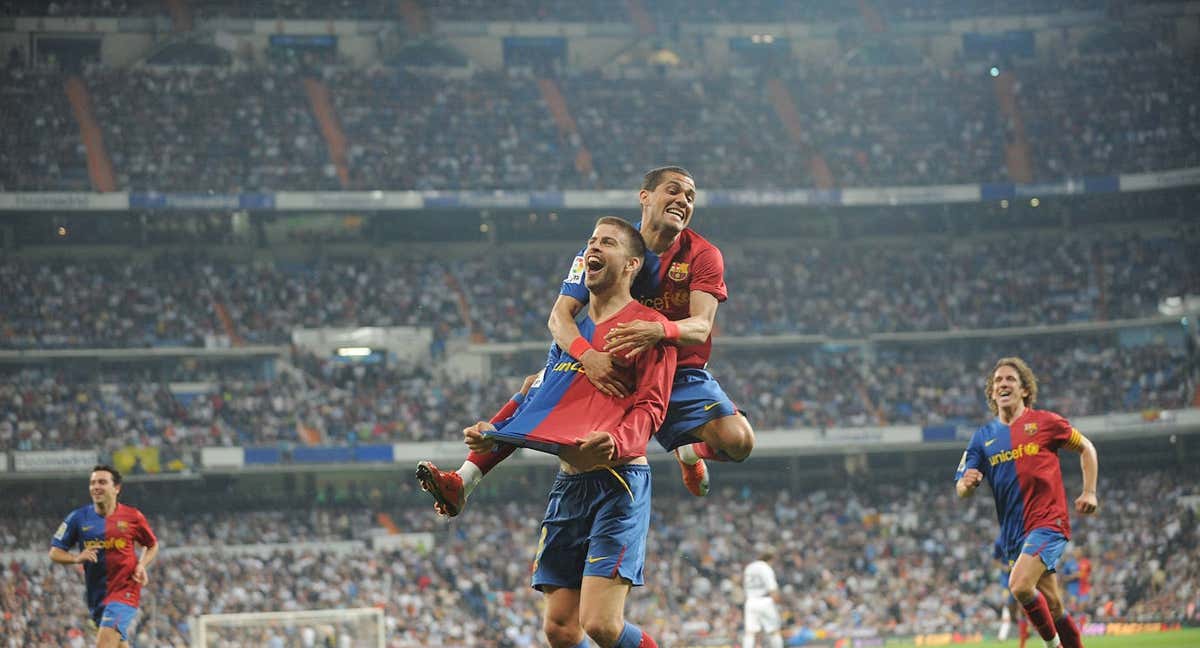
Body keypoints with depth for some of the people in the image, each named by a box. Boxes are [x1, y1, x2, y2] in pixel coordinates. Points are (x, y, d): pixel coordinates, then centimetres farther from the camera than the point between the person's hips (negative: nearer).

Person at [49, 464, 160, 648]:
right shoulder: (79, 517, 2)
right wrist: (77, 558, -14)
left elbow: (152, 545, 16)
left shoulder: (132, 516, -1)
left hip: (125, 590, -4)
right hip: (96, 594, 4)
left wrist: (142, 565, -4)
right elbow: (54, 552, 6)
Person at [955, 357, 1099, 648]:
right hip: (1013, 532, 5)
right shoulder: (983, 437, 9)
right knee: (1052, 605, 6)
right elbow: (961, 490, 6)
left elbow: (1086, 448, 13)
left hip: (1048, 522, -5)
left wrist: (1089, 492, 4)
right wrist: (967, 484, -19)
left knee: (1020, 586, -23)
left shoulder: (1044, 422, 0)